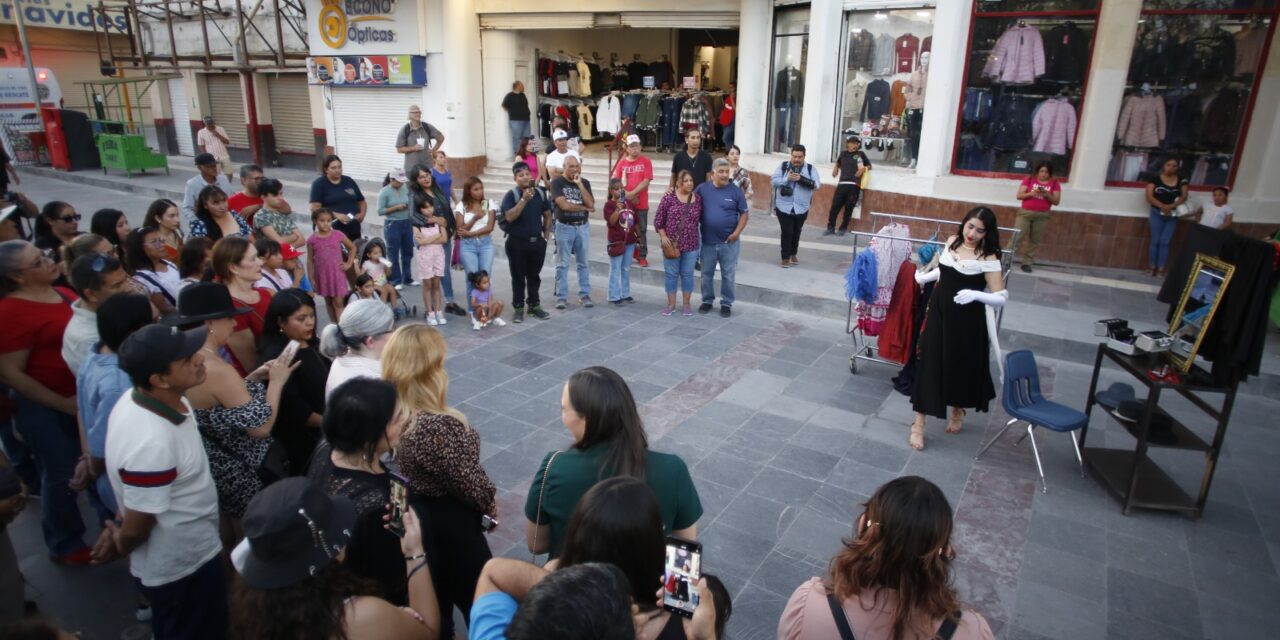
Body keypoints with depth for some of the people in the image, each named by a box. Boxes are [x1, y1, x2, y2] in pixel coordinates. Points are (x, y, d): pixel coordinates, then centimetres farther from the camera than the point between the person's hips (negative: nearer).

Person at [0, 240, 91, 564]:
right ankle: (64, 546, 30)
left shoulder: (64, 293, 2)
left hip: (82, 395, 7)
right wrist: (62, 403, -17)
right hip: (43, 407, -7)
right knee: (63, 474, 9)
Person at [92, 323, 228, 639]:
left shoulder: (151, 398, -10)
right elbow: (135, 530, -24)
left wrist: (116, 528, 10)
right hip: (182, 569, -8)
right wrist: (120, 546, -4)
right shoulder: (152, 443, -38)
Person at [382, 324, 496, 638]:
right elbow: (467, 480, -22)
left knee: (431, 595, 29)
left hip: (409, 515, 7)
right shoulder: (438, 425, -36)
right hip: (449, 521, -7)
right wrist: (490, 503, -3)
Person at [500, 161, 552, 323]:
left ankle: (534, 305, 26)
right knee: (518, 277, 5)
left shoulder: (540, 193, 3)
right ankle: (518, 308, 15)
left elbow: (547, 215, 13)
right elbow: (509, 217, -23)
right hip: (517, 243, -3)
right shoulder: (511, 195, -10)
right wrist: (524, 199, -27)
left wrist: (546, 235, 7)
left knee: (534, 276, 14)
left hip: (537, 242, 4)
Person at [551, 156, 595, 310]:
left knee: (583, 263, 8)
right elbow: (564, 205, -17)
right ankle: (561, 297, 9)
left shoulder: (584, 182, 5)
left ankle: (584, 295, 15)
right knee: (562, 264, 3)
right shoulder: (557, 183, -6)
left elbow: (591, 204, -9)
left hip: (583, 227, 3)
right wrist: (584, 208, -7)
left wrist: (579, 184, -13)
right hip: (564, 227, -3)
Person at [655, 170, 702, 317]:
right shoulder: (669, 198, -5)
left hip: (691, 244, 2)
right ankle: (671, 304, 19)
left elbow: (702, 219, 8)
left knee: (687, 274, 9)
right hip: (671, 243, -1)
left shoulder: (698, 199, 2)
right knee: (671, 274, 7)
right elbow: (658, 220, -2)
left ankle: (687, 304, 21)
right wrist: (663, 236, -10)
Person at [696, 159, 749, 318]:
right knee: (706, 274, 13)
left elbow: (744, 214, 0)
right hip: (707, 241, 1)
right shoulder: (702, 189, -2)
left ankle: (727, 303, 20)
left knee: (728, 275, 8)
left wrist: (737, 233, -12)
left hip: (729, 242, -1)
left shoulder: (735, 191, -4)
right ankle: (707, 300, 29)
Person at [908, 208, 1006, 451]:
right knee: (929, 366, 2)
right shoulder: (952, 242, 0)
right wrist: (925, 277, 21)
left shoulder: (988, 258, -16)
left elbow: (1002, 298, -18)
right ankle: (919, 424, 10)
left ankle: (957, 411, 43)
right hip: (938, 314, 4)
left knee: (962, 367, 13)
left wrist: (975, 294, -33)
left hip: (966, 321, -4)